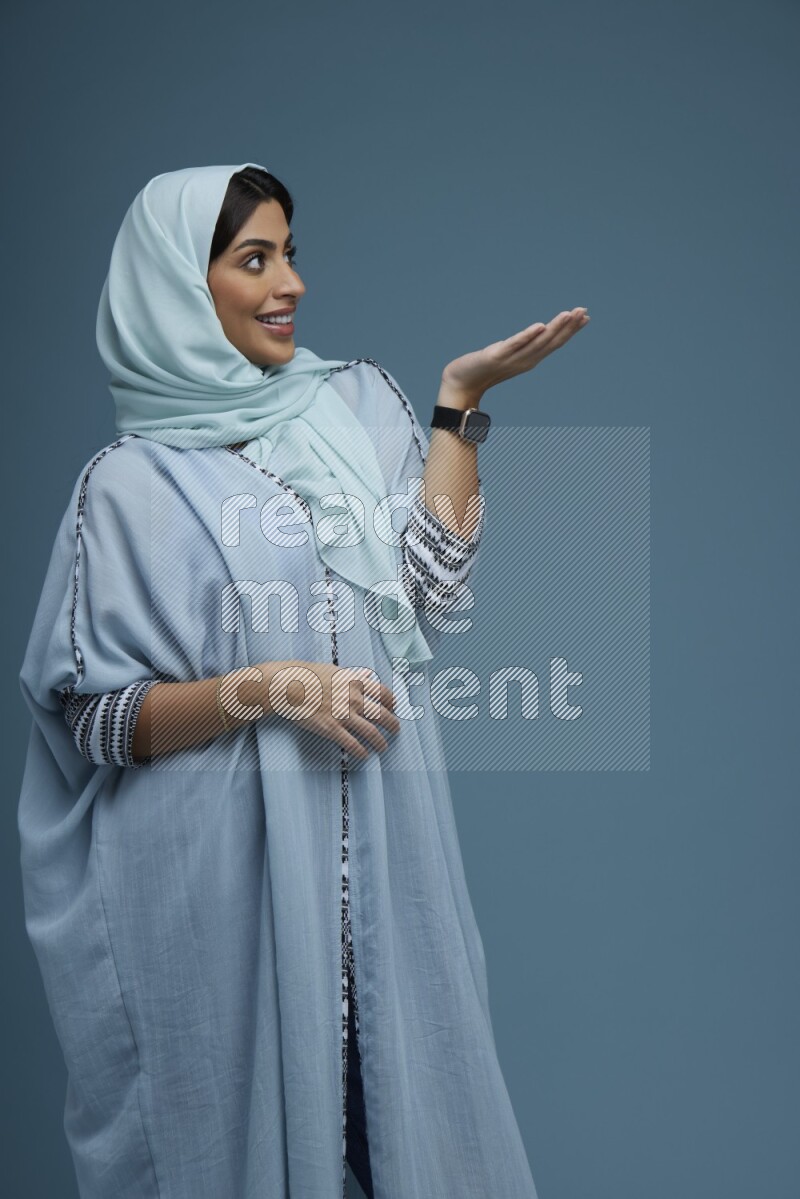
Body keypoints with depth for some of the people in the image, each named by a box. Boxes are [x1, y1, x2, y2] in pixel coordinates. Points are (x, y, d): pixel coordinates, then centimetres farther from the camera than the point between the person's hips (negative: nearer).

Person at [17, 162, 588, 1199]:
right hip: (227, 861, -3)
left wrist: (460, 398, -7)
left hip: (382, 840, 4)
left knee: (405, 1083, 14)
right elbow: (92, 717, -6)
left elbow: (430, 587, -5)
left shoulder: (357, 401, 7)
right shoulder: (133, 481, -5)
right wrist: (266, 688, -19)